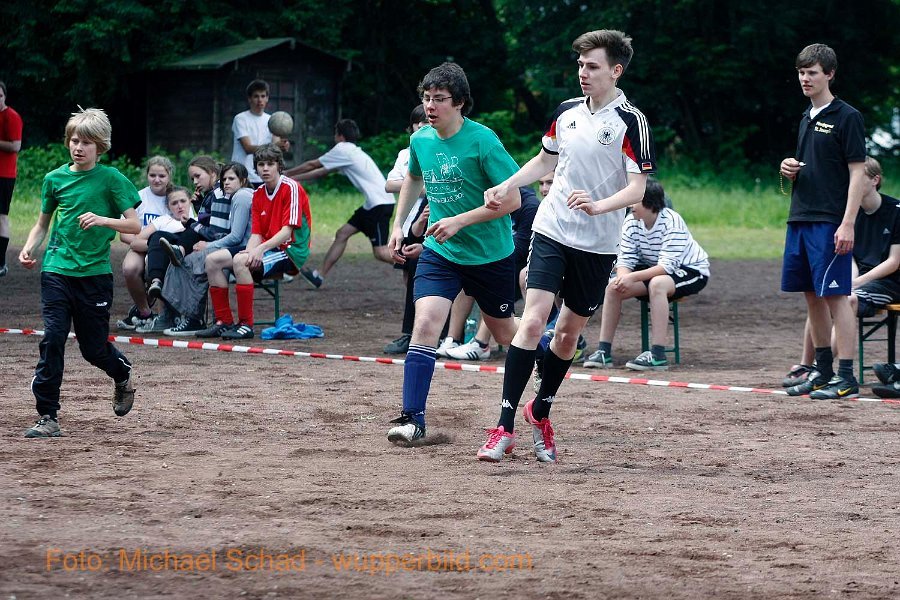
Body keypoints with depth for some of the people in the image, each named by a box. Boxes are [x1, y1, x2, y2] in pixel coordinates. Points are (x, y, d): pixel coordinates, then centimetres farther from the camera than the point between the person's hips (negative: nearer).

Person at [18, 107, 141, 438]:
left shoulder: (111, 179, -3)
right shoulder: (55, 179, 7)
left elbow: (134, 225, -6)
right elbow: (43, 223, 19)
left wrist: (102, 220, -23)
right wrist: (29, 248, 1)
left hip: (94, 273, -2)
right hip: (57, 271, 2)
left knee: (93, 347, 6)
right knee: (52, 339, -10)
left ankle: (122, 374, 41)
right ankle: (48, 417, -7)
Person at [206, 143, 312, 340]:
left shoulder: (291, 188, -9)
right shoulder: (258, 194, 13)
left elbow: (287, 231, -17)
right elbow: (256, 234, 7)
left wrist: (260, 249, -28)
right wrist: (250, 252, -15)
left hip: (290, 251, -8)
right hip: (268, 249, 8)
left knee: (240, 262, -32)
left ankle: (246, 325, -28)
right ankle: (224, 322, -7)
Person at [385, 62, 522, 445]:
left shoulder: (482, 141, -19)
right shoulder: (420, 140, -1)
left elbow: (511, 200, -19)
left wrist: (459, 221, -24)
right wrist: (398, 225, 17)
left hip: (491, 253, -3)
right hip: (439, 252, 3)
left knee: (504, 333, 14)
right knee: (425, 324, -17)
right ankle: (412, 419, -19)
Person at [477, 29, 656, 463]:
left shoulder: (631, 122, -9)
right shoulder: (567, 111, 5)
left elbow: (637, 188, -14)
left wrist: (599, 206, -31)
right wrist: (506, 186, 9)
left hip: (598, 244, -2)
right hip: (552, 231, 2)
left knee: (569, 332, 9)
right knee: (532, 321, -13)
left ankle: (540, 413, 32)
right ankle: (505, 427, -14)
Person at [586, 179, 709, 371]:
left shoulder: (672, 222, -27)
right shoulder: (631, 222, -8)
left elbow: (667, 266, -32)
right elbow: (625, 259, -10)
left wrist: (633, 278, -40)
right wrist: (623, 278, -33)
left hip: (692, 270, -7)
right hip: (653, 270, 7)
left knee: (657, 284, -38)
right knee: (613, 285, -14)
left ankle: (658, 355, -39)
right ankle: (604, 351, -10)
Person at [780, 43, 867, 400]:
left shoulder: (847, 117, -7)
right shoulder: (807, 119, 16)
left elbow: (858, 173, -11)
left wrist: (847, 224, -18)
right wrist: (790, 170, 3)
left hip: (830, 221, -8)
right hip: (800, 219, 8)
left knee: (835, 296, -9)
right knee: (812, 297, 11)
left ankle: (846, 377, -9)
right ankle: (823, 371, 19)